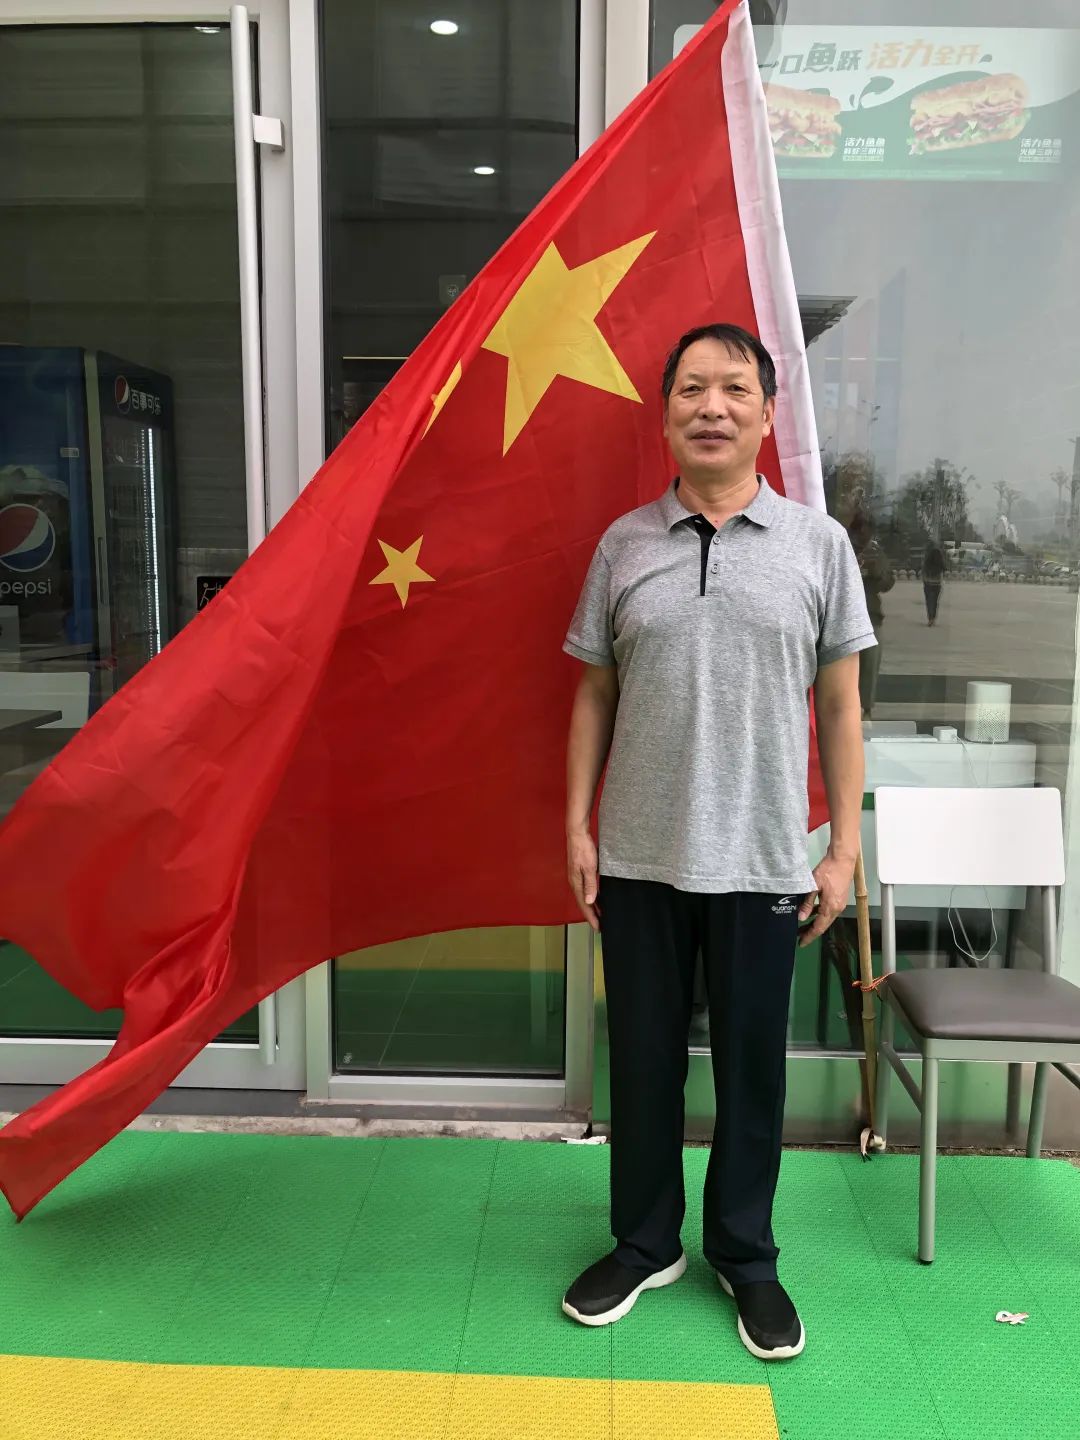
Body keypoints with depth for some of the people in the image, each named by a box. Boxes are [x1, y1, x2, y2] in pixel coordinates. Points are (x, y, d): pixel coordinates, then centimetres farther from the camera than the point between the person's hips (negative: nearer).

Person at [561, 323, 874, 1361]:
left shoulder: (818, 544, 0)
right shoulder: (625, 544, 3)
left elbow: (839, 704, 2)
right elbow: (594, 696, 6)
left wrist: (842, 847, 0)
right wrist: (576, 826, 2)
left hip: (762, 862, -1)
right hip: (638, 857, 1)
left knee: (752, 1067, 12)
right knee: (643, 1060, 14)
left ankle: (746, 1257, 34)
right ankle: (644, 1244, 35)